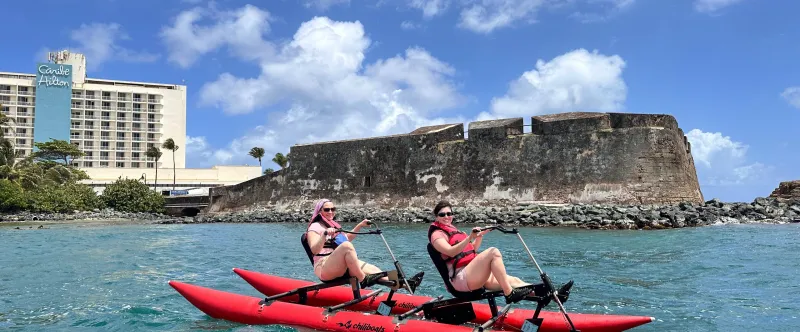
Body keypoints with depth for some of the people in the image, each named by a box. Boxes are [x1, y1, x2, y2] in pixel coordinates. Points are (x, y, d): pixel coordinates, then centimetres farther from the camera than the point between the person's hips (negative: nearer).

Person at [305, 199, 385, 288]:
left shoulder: (334, 225, 23)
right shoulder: (315, 227, 0)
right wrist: (324, 234, -31)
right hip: (323, 268, -8)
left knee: (373, 270, -12)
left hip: (344, 266, 8)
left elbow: (347, 238, 42)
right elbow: (314, 250, -17)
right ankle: (363, 280, -31)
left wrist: (360, 225, 34)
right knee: (346, 246, -34)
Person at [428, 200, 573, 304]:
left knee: (512, 280, -3)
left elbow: (472, 250, 26)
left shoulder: (453, 230, 24)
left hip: (474, 277, 9)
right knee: (493, 252, -27)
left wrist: (480, 236, 11)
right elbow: (451, 252, -21)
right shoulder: (437, 234, -3)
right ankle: (509, 294, -29)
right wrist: (469, 238, -32)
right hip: (461, 278, -9)